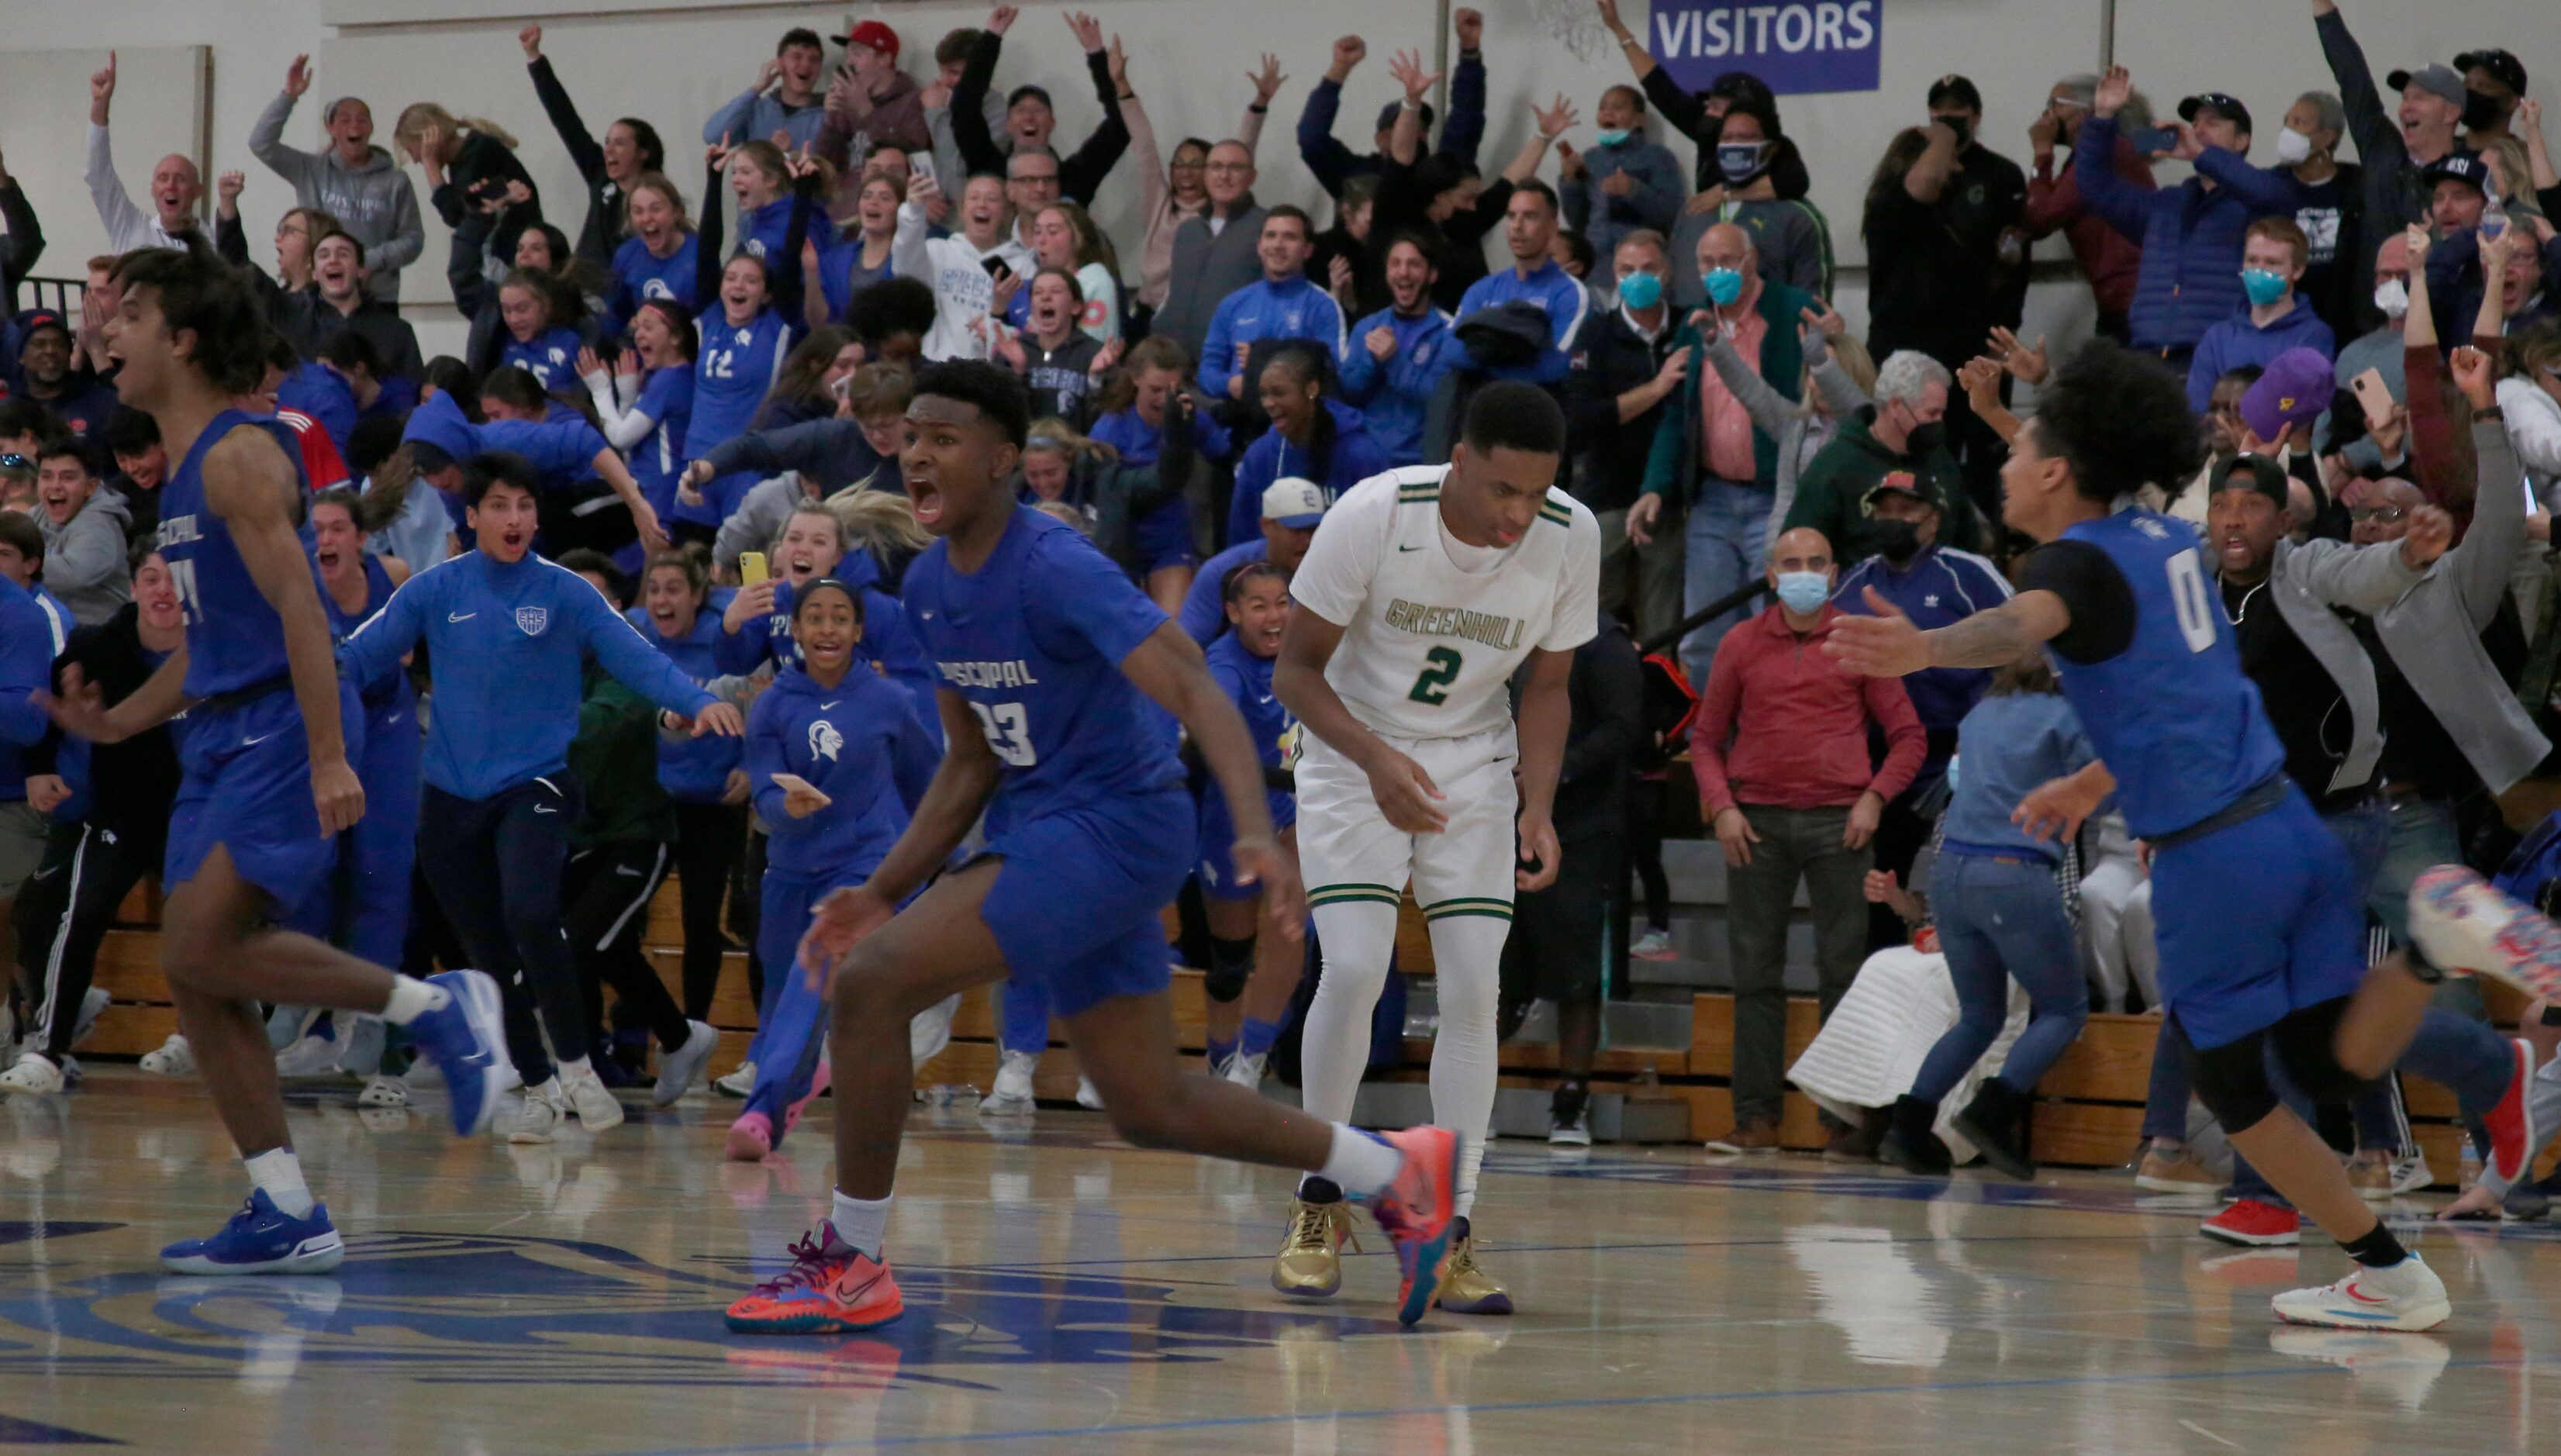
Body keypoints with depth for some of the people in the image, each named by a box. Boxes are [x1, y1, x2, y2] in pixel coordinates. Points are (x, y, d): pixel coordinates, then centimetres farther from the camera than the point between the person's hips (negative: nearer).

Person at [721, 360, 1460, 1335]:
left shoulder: (1056, 569, -18)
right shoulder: (929, 585, 8)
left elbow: (1195, 693, -28)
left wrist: (1257, 831, -42)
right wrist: (884, 892, 12)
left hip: (1114, 825, -9)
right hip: (1041, 833, 9)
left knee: (869, 982, -19)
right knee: (1150, 1108, 12)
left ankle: (850, 1265, -7)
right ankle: (1396, 1172, 27)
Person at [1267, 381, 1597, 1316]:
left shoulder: (1571, 536, -15)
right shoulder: (1373, 515, -25)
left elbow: (1545, 686, 1)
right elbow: (1296, 666, -15)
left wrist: (1538, 808, -13)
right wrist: (1376, 758, -30)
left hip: (1474, 763, 3)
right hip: (1355, 752, -3)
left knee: (1474, 986, -10)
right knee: (1354, 969, -18)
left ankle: (1450, 1234, -6)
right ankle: (1320, 1203, 2)